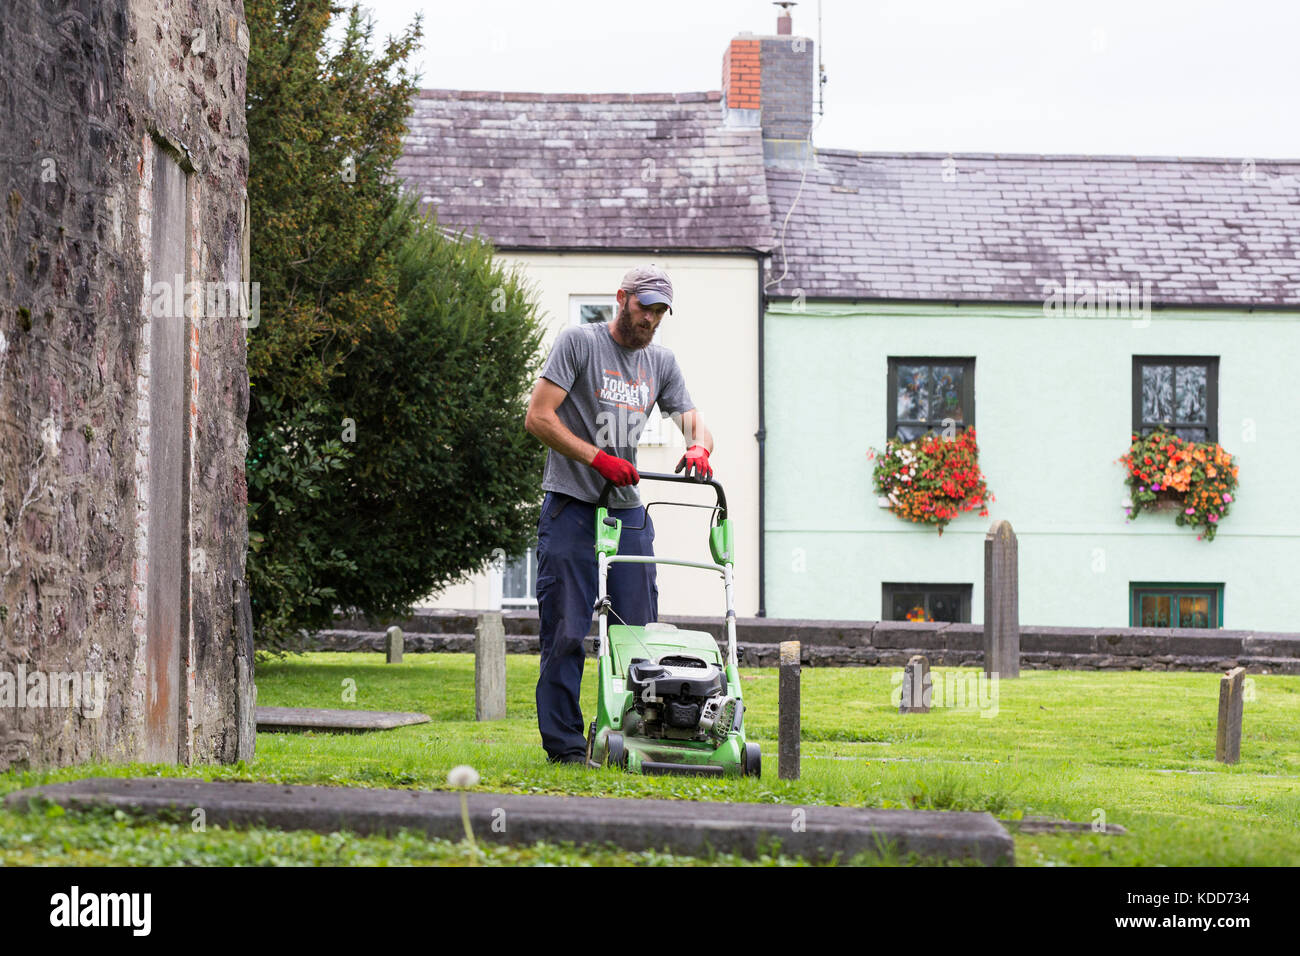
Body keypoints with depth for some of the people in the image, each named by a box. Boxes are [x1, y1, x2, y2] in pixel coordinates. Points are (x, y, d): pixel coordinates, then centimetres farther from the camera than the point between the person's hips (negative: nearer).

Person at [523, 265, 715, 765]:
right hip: (571, 507, -6)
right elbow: (538, 417, -8)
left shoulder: (660, 363, 15)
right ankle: (564, 744, -1)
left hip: (628, 512, 6)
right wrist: (598, 458, -16)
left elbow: (692, 419, 13)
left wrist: (699, 447, -12)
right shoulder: (578, 342, -3)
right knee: (565, 633, -6)